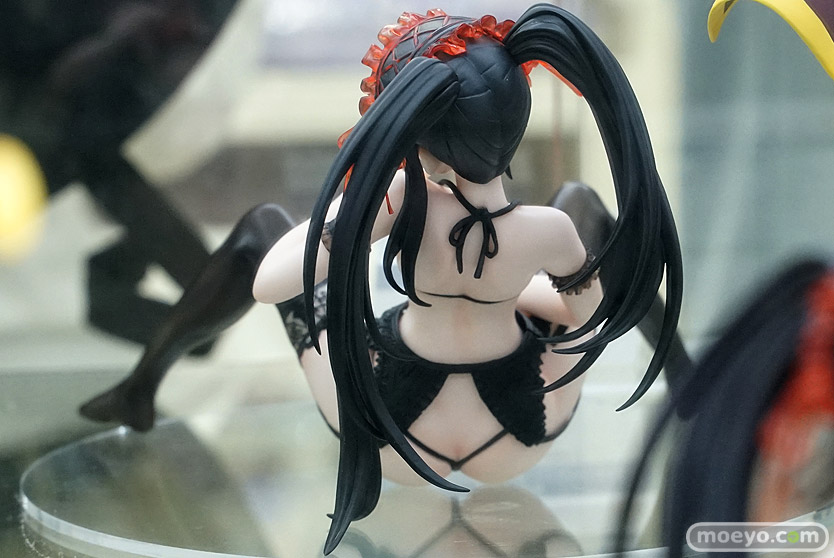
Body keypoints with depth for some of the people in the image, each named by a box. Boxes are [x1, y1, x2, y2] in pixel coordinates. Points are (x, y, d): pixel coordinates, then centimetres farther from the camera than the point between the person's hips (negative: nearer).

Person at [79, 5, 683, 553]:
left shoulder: (404, 201, -32)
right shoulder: (549, 229, -25)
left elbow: (266, 282, -28)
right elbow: (590, 309, -2)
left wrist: (350, 194, -17)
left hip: (393, 439, -1)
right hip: (518, 449, 1)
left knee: (261, 225, 15)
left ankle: (142, 388, 34)